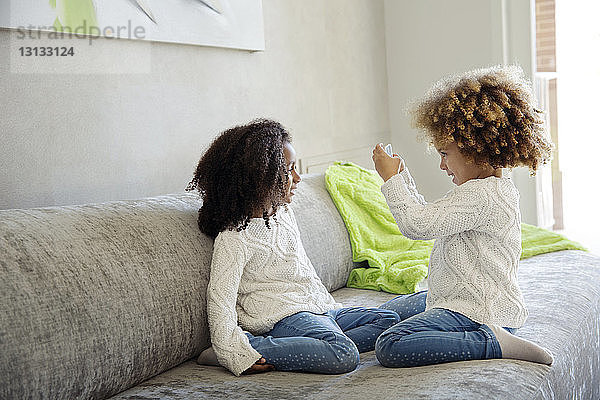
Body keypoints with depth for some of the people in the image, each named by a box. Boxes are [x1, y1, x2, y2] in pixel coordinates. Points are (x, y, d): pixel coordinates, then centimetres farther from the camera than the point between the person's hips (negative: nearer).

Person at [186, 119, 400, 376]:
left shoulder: (284, 212, 14)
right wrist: (238, 355, -27)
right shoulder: (234, 237, -14)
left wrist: (331, 307, 21)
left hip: (318, 309, 9)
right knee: (344, 356, -31)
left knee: (388, 321, 5)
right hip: (282, 317, -9)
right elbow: (219, 300, -19)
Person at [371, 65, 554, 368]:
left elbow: (417, 225, -26)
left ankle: (491, 343, -19)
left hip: (478, 309, -12)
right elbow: (429, 218, 21)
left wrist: (390, 178, -14)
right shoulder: (495, 188, 11)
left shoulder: (480, 195, -23)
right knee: (388, 311, 27)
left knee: (390, 347, -26)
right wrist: (402, 176, 15)